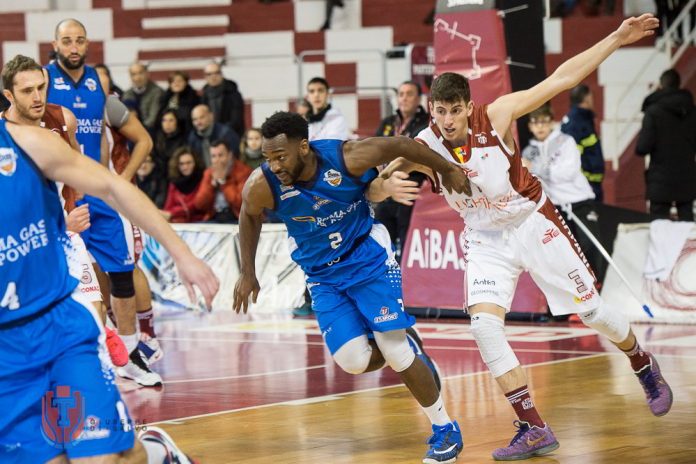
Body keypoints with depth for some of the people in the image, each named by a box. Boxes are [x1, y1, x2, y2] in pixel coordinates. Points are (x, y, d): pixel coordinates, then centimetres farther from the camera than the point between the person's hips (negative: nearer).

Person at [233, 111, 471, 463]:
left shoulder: (347, 158, -27)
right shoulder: (262, 186, -22)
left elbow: (400, 144, -10)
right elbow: (250, 218, 2)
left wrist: (447, 170, 1)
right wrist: (247, 273, 6)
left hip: (368, 257, -2)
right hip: (323, 275, 2)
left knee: (394, 348, -10)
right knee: (353, 362, -12)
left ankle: (445, 430, 8)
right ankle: (406, 355, 23)